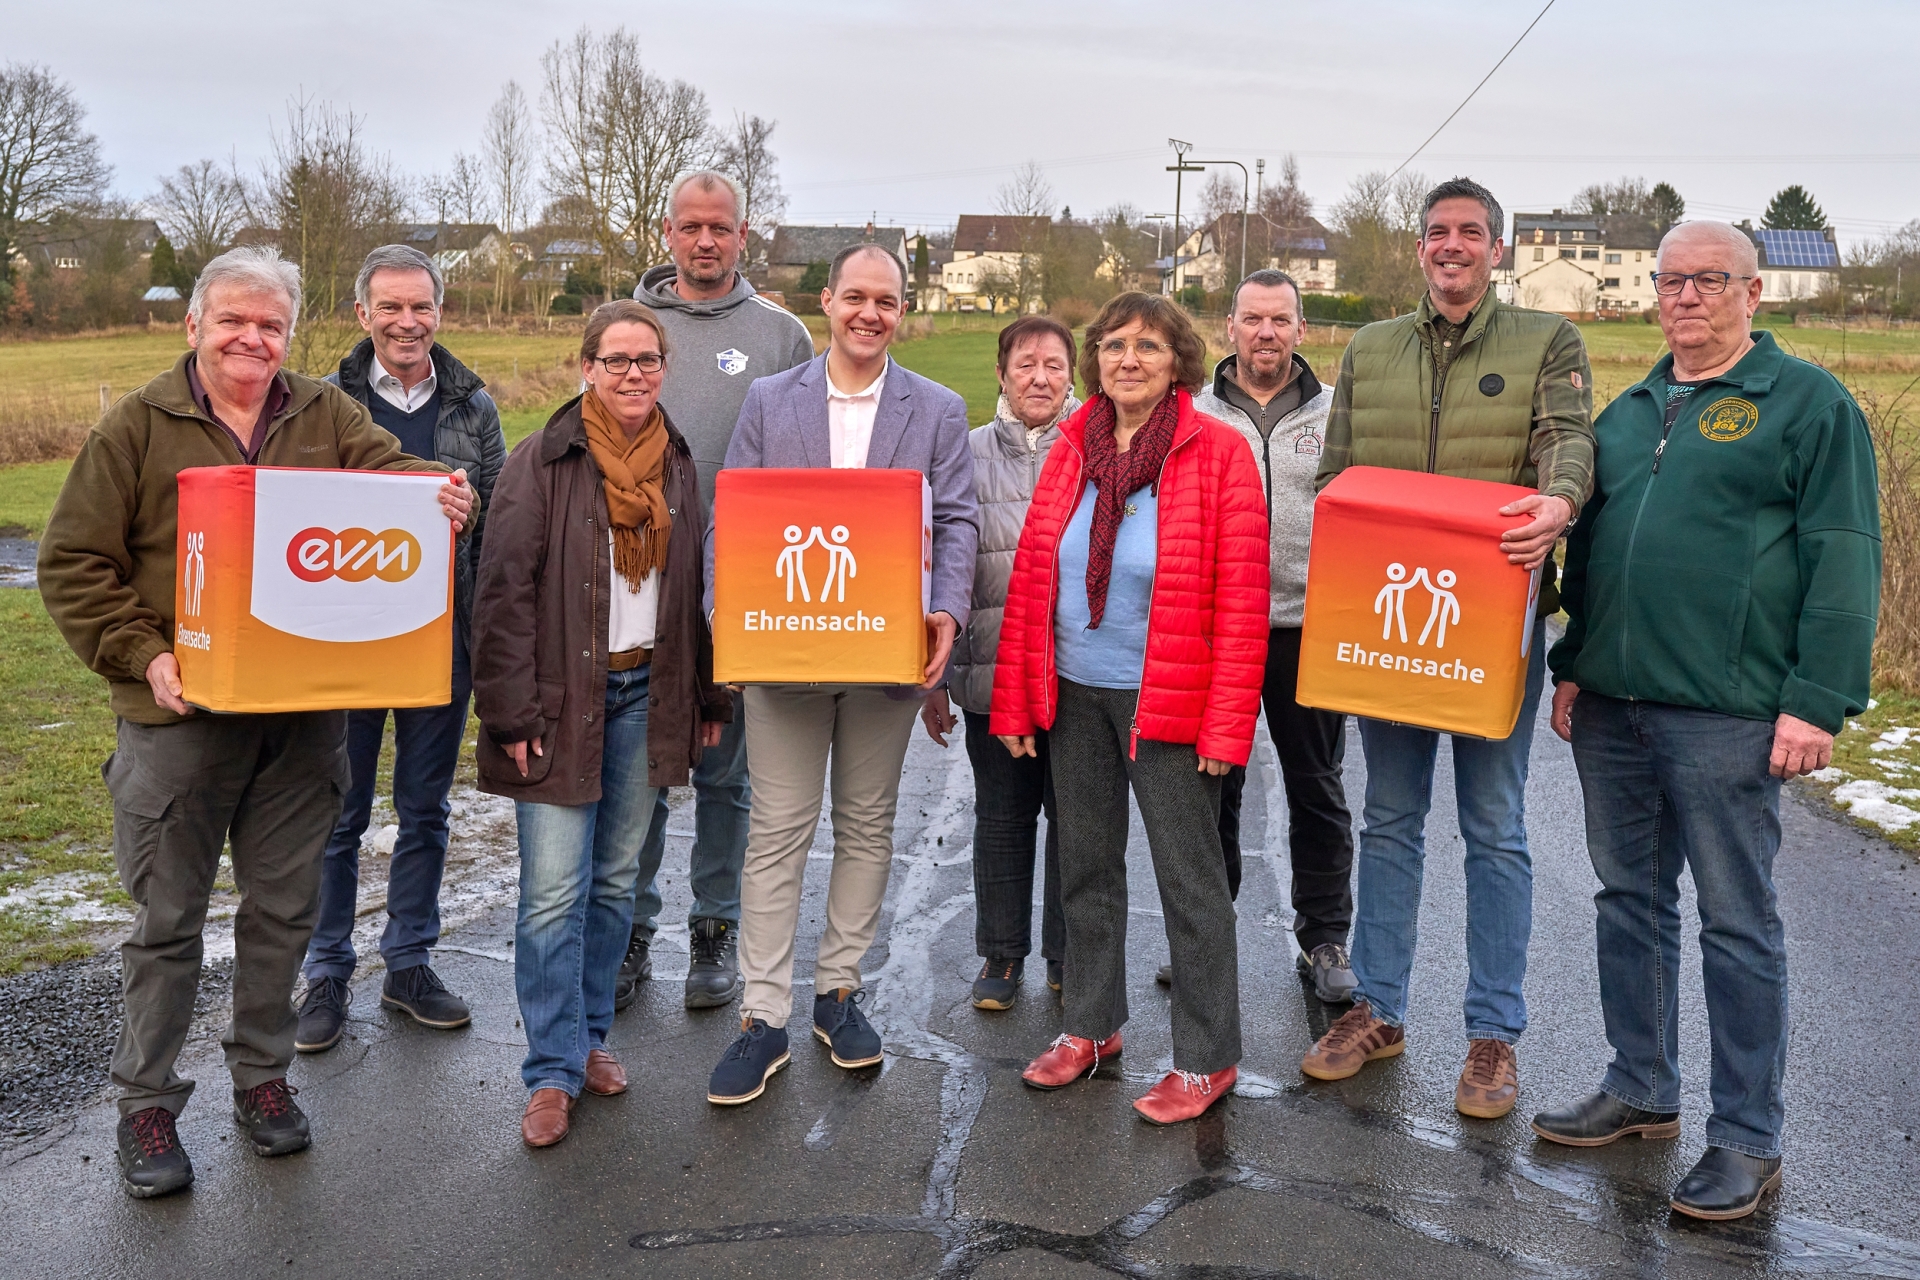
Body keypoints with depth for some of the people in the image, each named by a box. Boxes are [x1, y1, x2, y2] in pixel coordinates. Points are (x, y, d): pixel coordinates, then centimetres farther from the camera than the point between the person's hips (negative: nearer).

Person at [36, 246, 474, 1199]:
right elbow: (75, 565, -1)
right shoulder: (137, 428, 0)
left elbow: (393, 472, -3)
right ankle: (146, 1104, 24)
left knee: (283, 906, 13)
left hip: (303, 715, 3)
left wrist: (438, 493, -27)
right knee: (167, 917, 8)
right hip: (179, 717, -2)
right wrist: (142, 657, -13)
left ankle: (262, 1075, 31)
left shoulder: (327, 416, 8)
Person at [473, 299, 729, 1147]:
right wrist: (511, 711, -13)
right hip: (561, 691, -4)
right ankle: (554, 1071, 7)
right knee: (555, 889, -4)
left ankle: (589, 1034, 28)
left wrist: (710, 696, 10)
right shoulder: (541, 462, -5)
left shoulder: (681, 465, 9)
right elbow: (505, 592, -8)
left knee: (617, 878, 12)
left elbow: (702, 584, 14)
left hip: (647, 691, 4)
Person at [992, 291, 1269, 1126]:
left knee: (1189, 876, 4)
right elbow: (1029, 578, 6)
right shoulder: (1073, 447, 5)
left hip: (1167, 702, -5)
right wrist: (1014, 700, 2)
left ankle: (1207, 1058, 19)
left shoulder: (1219, 453, -9)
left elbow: (1242, 602, -12)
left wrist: (1226, 724, -17)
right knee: (1086, 864, 16)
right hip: (1074, 694, 5)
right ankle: (1092, 1026, 33)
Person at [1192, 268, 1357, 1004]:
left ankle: (1324, 938, 23)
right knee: (1212, 789, 9)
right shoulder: (1193, 415, 6)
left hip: (1308, 629, 0)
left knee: (1317, 790, 9)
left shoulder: (1336, 414, 6)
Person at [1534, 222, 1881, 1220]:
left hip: (1726, 716, -6)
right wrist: (1570, 669, 15)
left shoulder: (1809, 403, -2)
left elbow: (1843, 561, -8)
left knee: (1738, 923, 2)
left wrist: (1817, 703, -14)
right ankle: (1639, 1090, 28)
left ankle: (1747, 1138, 14)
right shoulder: (1627, 414, 16)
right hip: (1612, 706, 6)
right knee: (1629, 902, 14)